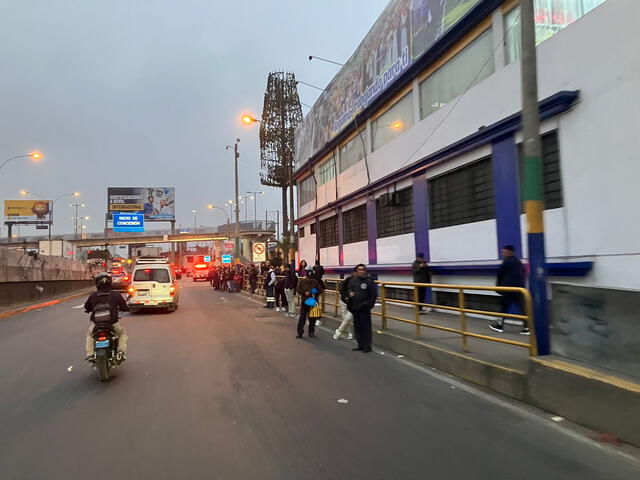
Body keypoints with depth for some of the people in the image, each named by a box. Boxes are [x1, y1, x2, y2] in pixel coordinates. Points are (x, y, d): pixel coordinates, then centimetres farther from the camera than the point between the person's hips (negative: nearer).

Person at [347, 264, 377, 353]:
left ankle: (367, 346, 6)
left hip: (365, 308, -6)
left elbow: (373, 294, -6)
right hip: (355, 307, 6)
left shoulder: (369, 280, -5)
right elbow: (349, 289, 21)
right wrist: (350, 293, -1)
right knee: (357, 326, 12)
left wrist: (370, 304, -12)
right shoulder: (353, 280, 10)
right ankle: (361, 345, 24)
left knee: (366, 327, -3)